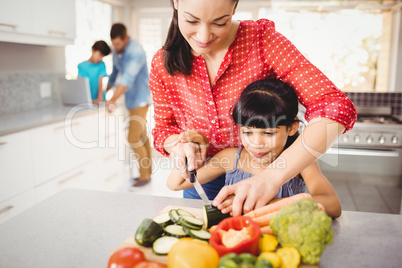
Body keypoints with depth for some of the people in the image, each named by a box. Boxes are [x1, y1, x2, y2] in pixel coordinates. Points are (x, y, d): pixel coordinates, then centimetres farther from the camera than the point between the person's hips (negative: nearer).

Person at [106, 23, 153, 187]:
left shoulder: (135, 52, -21)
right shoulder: (116, 51, 6)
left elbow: (128, 78, -33)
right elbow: (115, 71, 20)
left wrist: (113, 100, -40)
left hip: (140, 99, -8)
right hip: (131, 100, 9)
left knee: (133, 138, -12)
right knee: (141, 137, 13)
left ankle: (144, 175, 2)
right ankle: (147, 172, 23)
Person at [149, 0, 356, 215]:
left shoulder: (261, 40, -21)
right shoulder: (163, 64, -12)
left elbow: (335, 108, -30)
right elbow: (164, 128, 2)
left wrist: (272, 177, -41)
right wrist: (178, 143, -23)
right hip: (203, 188, 3)